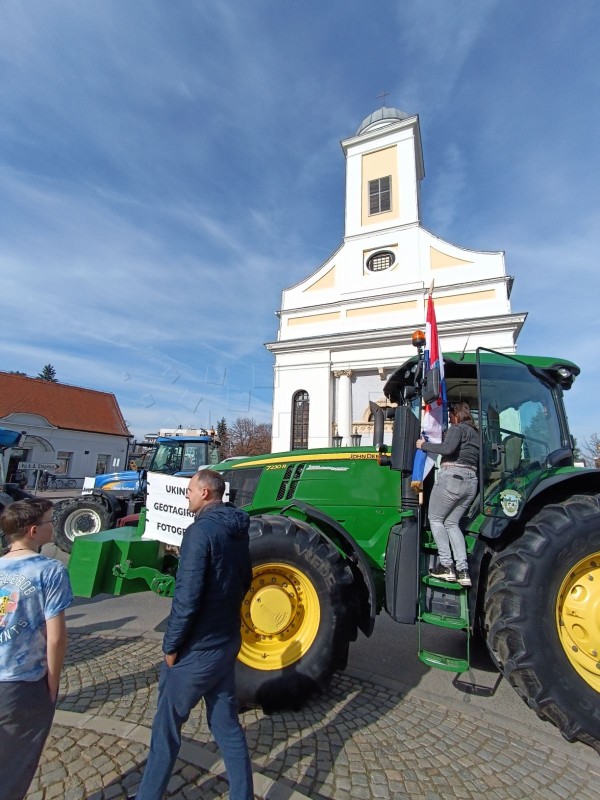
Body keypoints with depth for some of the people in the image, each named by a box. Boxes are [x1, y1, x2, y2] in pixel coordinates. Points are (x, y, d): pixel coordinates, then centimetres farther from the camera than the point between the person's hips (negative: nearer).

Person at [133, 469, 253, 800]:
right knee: (227, 724, 21)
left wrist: (171, 645, -11)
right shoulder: (238, 532, 1)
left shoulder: (201, 531, -23)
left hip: (196, 649, -7)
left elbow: (187, 597, -24)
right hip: (226, 643, 7)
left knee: (167, 726, 16)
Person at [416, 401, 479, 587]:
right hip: (471, 481, 8)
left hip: (452, 476, -8)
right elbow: (476, 460, 19)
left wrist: (425, 445, -9)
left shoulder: (457, 428, -1)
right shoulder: (475, 433, 24)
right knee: (452, 522, 13)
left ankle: (446, 565, -2)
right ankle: (463, 570, 4)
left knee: (435, 519, 4)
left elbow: (448, 448, -19)